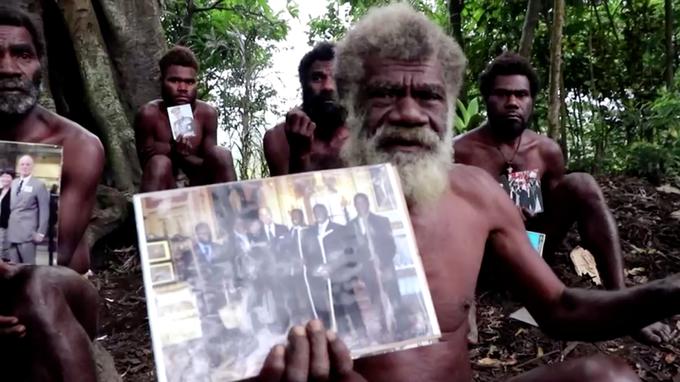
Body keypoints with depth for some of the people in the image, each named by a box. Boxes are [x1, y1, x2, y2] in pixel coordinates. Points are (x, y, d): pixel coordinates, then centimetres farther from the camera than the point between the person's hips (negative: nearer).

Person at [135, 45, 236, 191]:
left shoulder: (207, 113, -8)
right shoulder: (149, 114, -15)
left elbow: (209, 166, -6)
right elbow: (146, 162, -12)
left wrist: (176, 153, -25)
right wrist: (173, 149, -31)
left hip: (197, 188, 3)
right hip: (164, 191, -3)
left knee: (222, 154, -20)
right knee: (160, 162, -32)